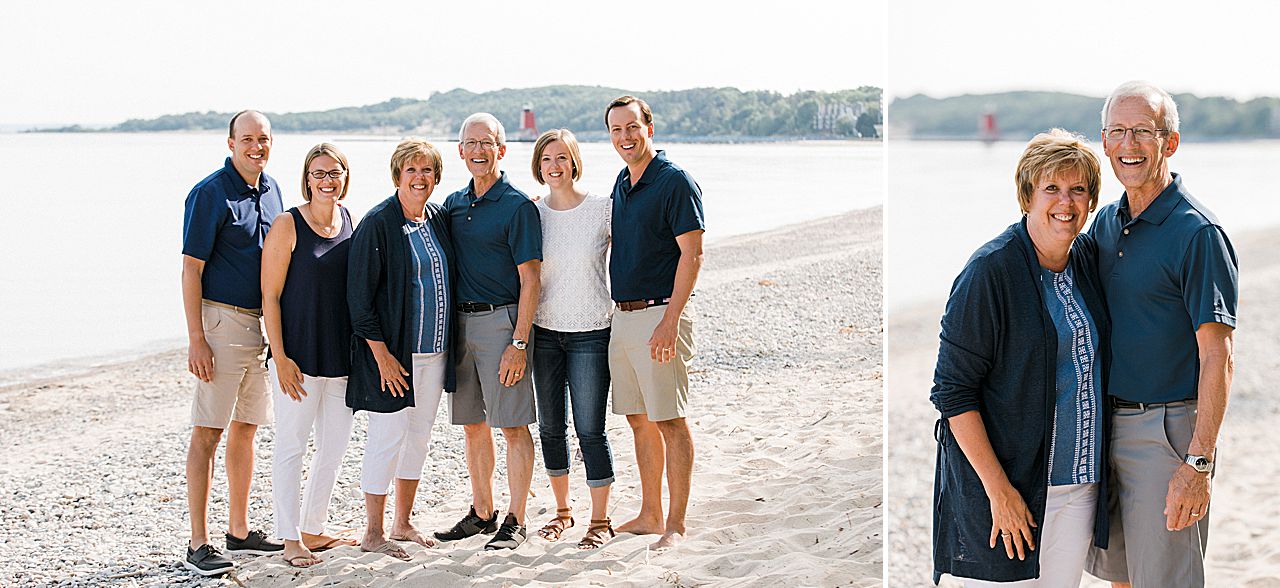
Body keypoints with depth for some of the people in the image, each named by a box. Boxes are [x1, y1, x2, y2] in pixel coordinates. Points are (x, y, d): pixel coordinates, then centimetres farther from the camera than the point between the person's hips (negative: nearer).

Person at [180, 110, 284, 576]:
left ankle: (239, 531, 23)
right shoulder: (210, 194, -11)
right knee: (208, 431, -6)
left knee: (246, 427, 13)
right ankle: (198, 545, -5)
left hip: (262, 323, 8)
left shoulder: (272, 190, 11)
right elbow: (191, 269, -13)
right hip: (223, 321, -8)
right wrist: (196, 339, -19)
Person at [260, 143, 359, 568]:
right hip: (298, 356, -6)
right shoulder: (288, 226, -9)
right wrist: (280, 357, -14)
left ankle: (313, 529, 25)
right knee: (291, 445, 1)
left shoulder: (350, 221, 8)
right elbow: (270, 296, -9)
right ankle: (290, 539, 9)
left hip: (341, 354, 6)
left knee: (335, 445, 12)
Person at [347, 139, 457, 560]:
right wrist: (381, 353, -18)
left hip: (434, 349, 7)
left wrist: (451, 342, 12)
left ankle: (403, 522, 25)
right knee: (388, 436, -4)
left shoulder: (439, 218, 8)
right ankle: (373, 533, 7)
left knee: (419, 434, 13)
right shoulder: (377, 224, -12)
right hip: (392, 351, -7)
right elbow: (359, 295, -14)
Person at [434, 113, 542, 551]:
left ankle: (515, 522, 1)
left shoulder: (518, 206, -7)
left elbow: (530, 280, -10)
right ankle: (482, 512, 23)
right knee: (473, 424, 13)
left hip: (500, 321, -7)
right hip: (459, 321, 7)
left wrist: (519, 342, -17)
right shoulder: (453, 204, 13)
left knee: (513, 425, -4)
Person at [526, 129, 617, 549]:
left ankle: (601, 520, 7)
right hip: (545, 331, 4)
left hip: (591, 333, -4)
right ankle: (562, 510, 26)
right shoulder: (532, 214, 3)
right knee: (551, 427, 10)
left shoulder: (603, 209, -5)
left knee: (590, 430, -4)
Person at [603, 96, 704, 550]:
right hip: (622, 317, 8)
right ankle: (650, 515, 21)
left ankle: (676, 525, 0)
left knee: (670, 421, -5)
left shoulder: (674, 181, -10)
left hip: (658, 315, -8)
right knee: (639, 420, 12)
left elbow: (692, 254, -15)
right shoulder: (621, 184, 15)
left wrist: (670, 321, -21)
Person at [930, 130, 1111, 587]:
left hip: (1080, 481, 6)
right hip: (1007, 478, -6)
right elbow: (953, 390, -15)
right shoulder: (990, 270, -14)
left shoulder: (1087, 258, 7)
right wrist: (999, 489, -18)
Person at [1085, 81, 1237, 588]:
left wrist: (1198, 464, -22)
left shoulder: (1198, 234, -14)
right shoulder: (1106, 222, 9)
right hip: (1104, 424, 7)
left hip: (1166, 430, -7)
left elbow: (1217, 358, -17)